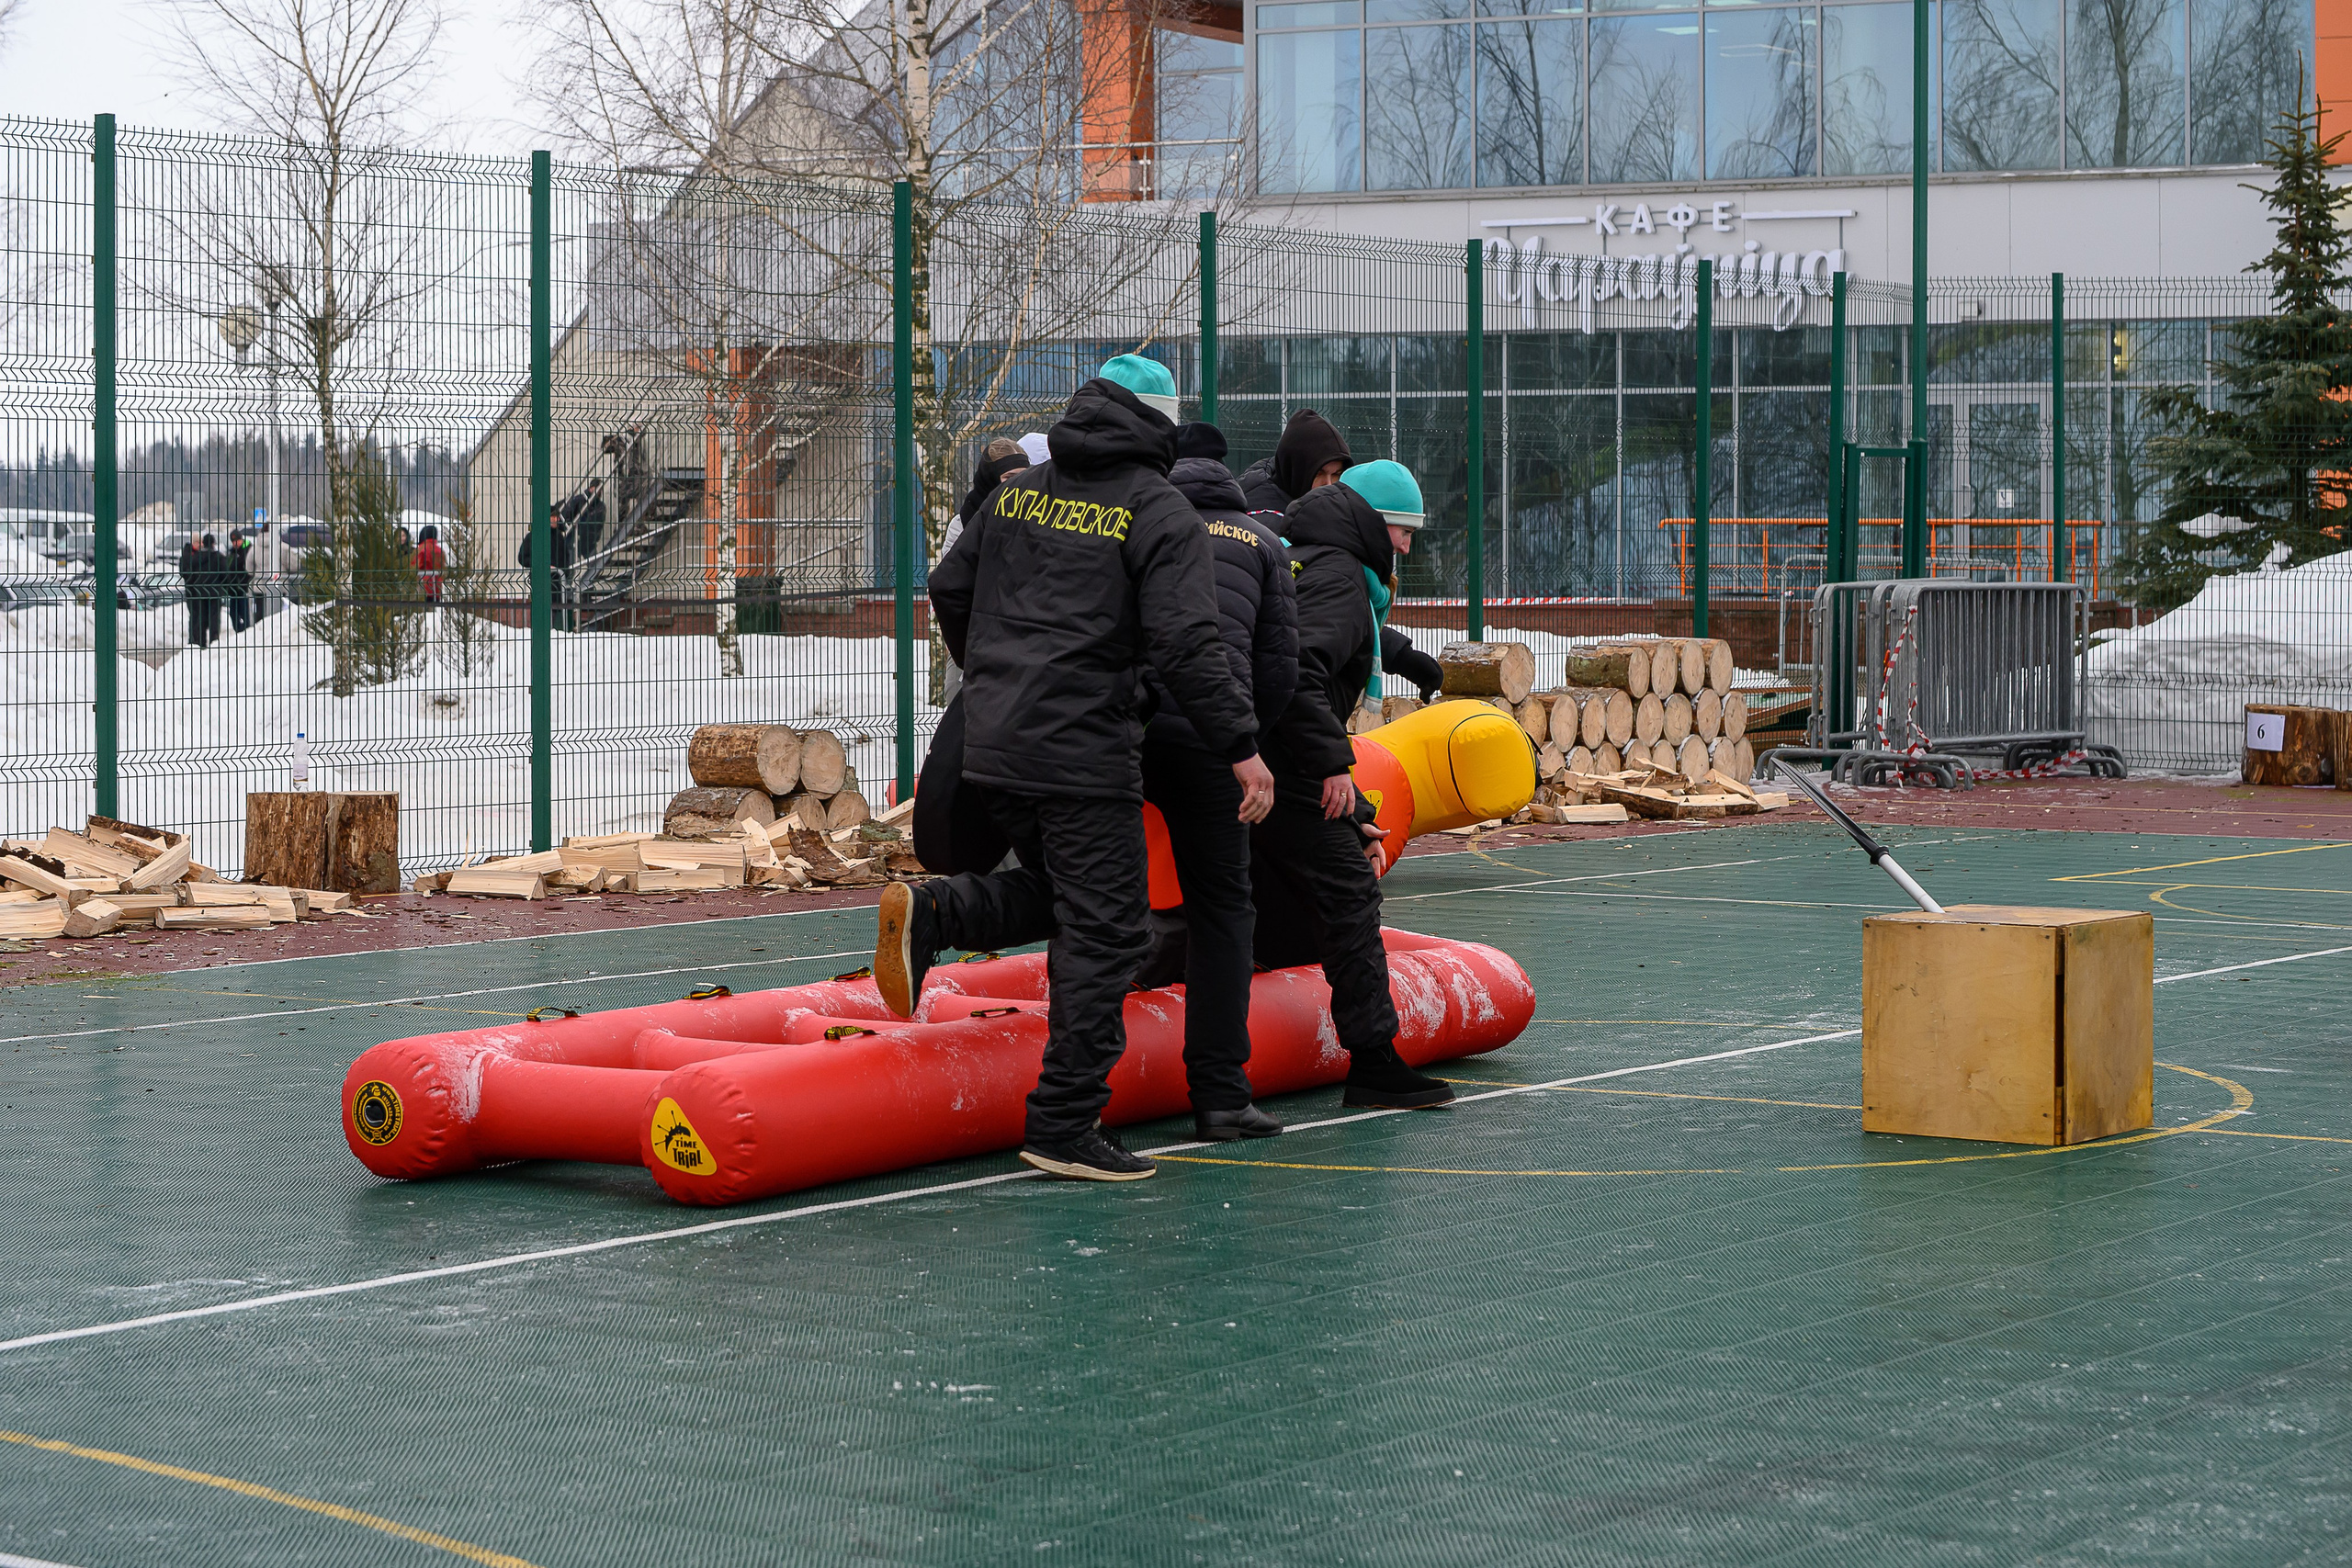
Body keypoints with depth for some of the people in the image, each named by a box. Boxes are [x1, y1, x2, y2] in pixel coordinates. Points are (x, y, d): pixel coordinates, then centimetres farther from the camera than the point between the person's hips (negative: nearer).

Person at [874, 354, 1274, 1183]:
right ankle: (1064, 1123, -3)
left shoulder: (1019, 493, 14)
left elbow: (948, 590, 20)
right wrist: (1241, 747, -10)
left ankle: (930, 913, -1)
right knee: (1102, 929, -1)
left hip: (991, 742, 7)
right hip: (1083, 750, -7)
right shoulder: (1161, 515, -4)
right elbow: (1185, 645, -14)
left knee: (1059, 893, 23)